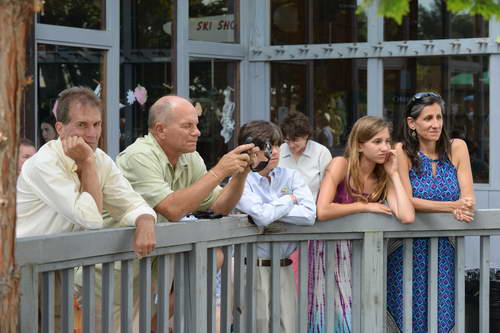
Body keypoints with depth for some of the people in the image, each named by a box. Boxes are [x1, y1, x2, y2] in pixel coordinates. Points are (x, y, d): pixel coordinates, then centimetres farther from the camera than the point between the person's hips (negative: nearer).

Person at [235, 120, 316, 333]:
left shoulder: (291, 176, 9)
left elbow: (309, 215, -8)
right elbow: (261, 217, -21)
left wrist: (270, 211, -11)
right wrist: (288, 200, -4)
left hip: (284, 266, 4)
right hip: (254, 267, -4)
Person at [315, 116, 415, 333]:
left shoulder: (383, 179, 6)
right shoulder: (340, 165, -8)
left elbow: (407, 217, -12)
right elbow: (322, 211, -22)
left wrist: (394, 173, -6)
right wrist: (364, 206, -12)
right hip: (329, 250, -4)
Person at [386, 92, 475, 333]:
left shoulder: (457, 148, 3)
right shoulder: (402, 152, -6)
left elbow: (468, 197, -1)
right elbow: (406, 202, -13)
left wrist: (464, 206, -24)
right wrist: (452, 207, -22)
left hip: (445, 252, 2)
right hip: (408, 251, -2)